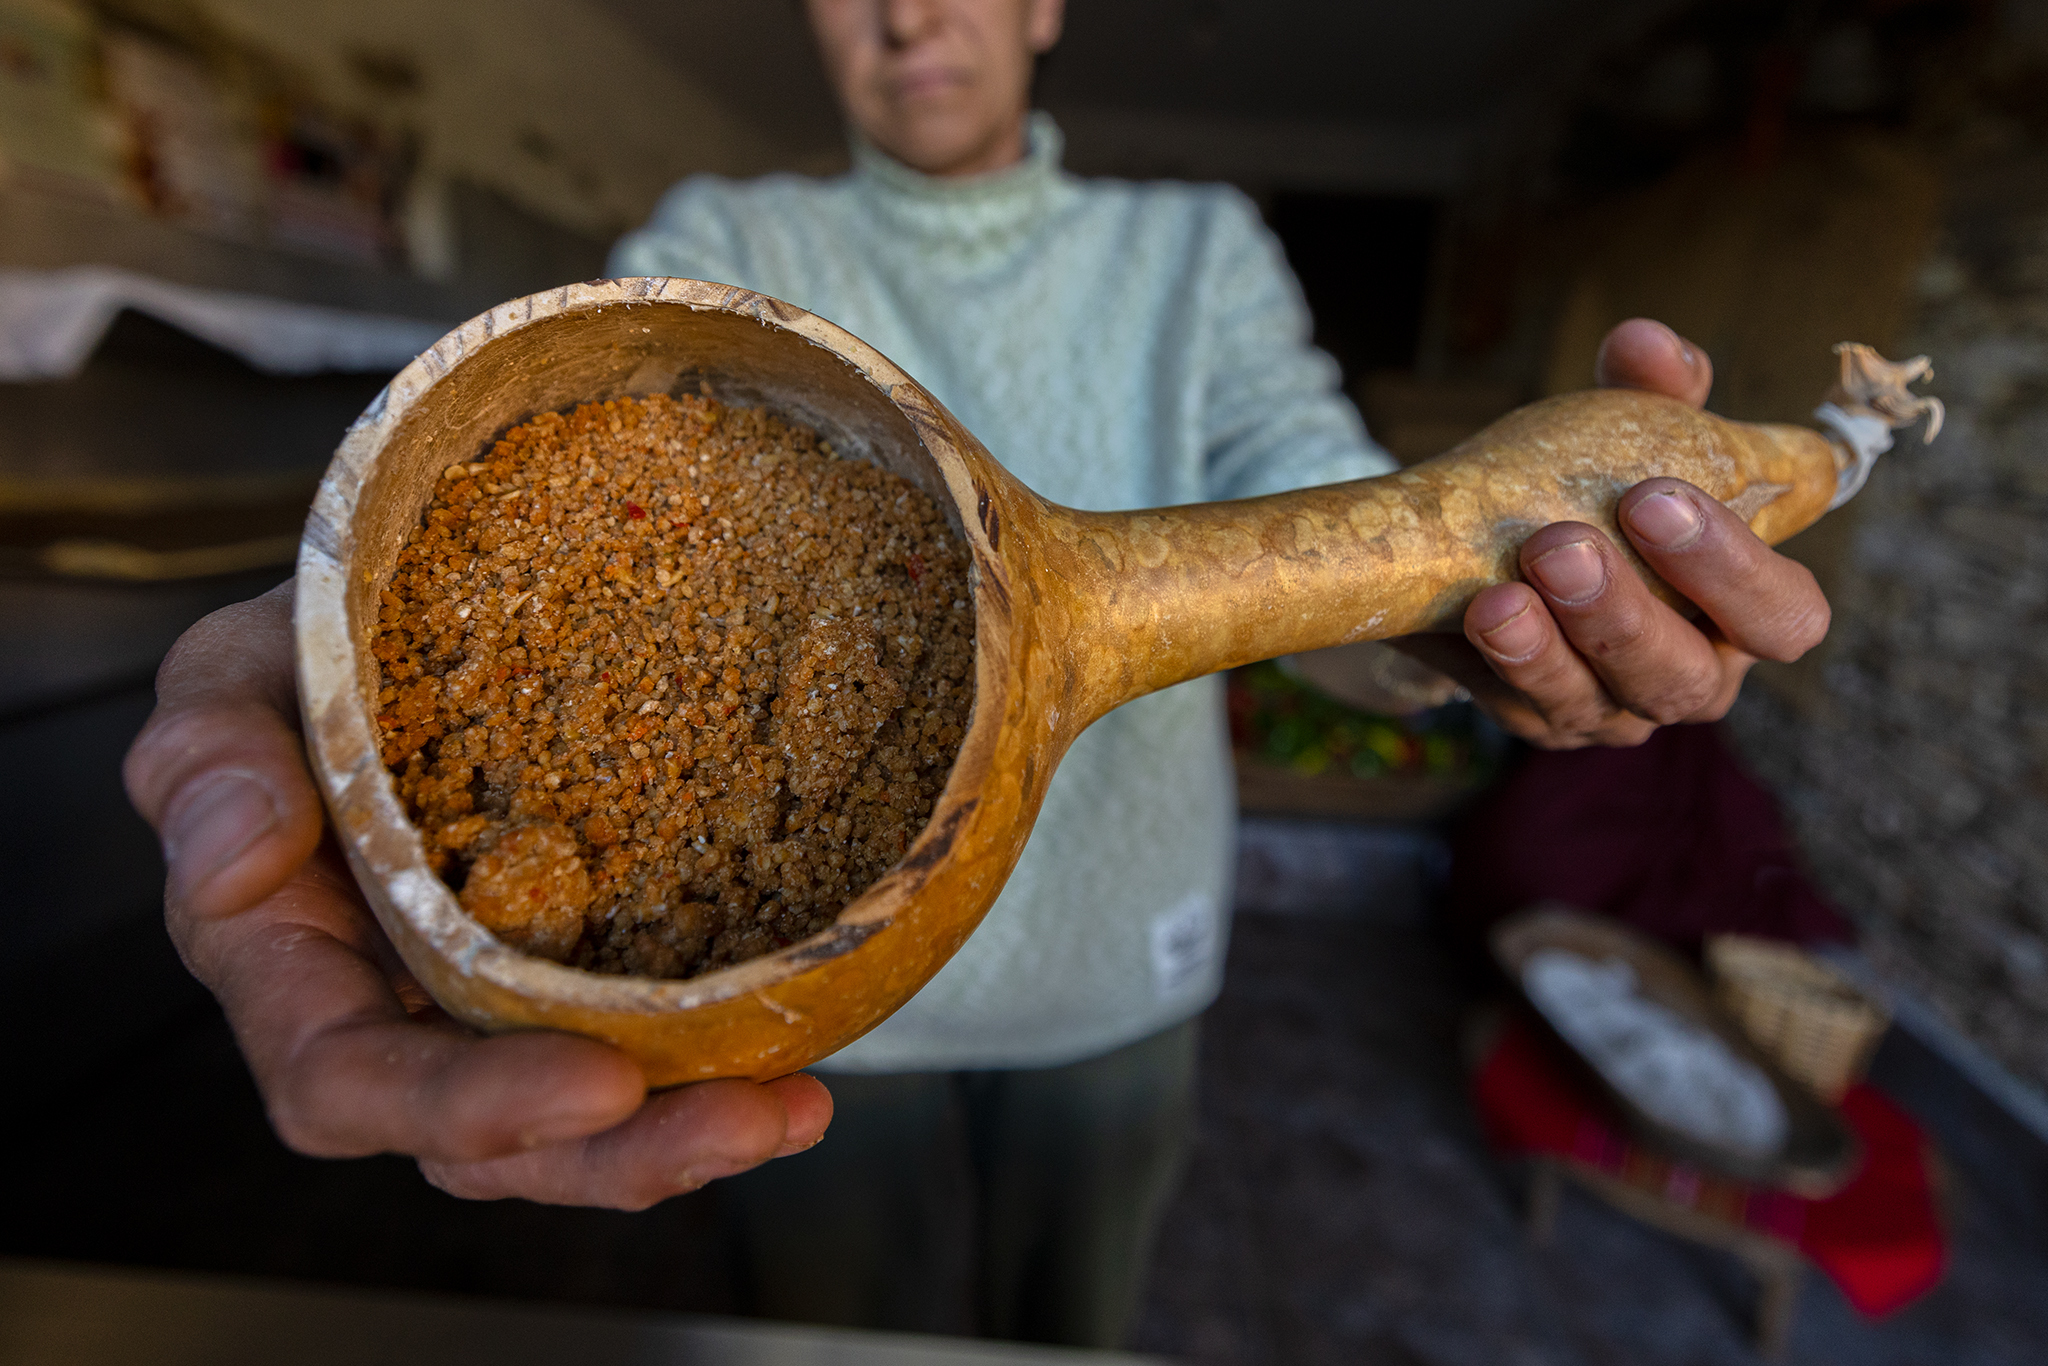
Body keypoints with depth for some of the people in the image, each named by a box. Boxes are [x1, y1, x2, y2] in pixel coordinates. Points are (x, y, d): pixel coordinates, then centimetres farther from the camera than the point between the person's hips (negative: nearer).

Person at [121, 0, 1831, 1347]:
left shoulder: (1201, 249, 0)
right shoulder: (719, 247, -3)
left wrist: (1482, 590, -39)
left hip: (1116, 983, 2)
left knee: (1072, 1324, 29)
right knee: (844, 1326, 25)